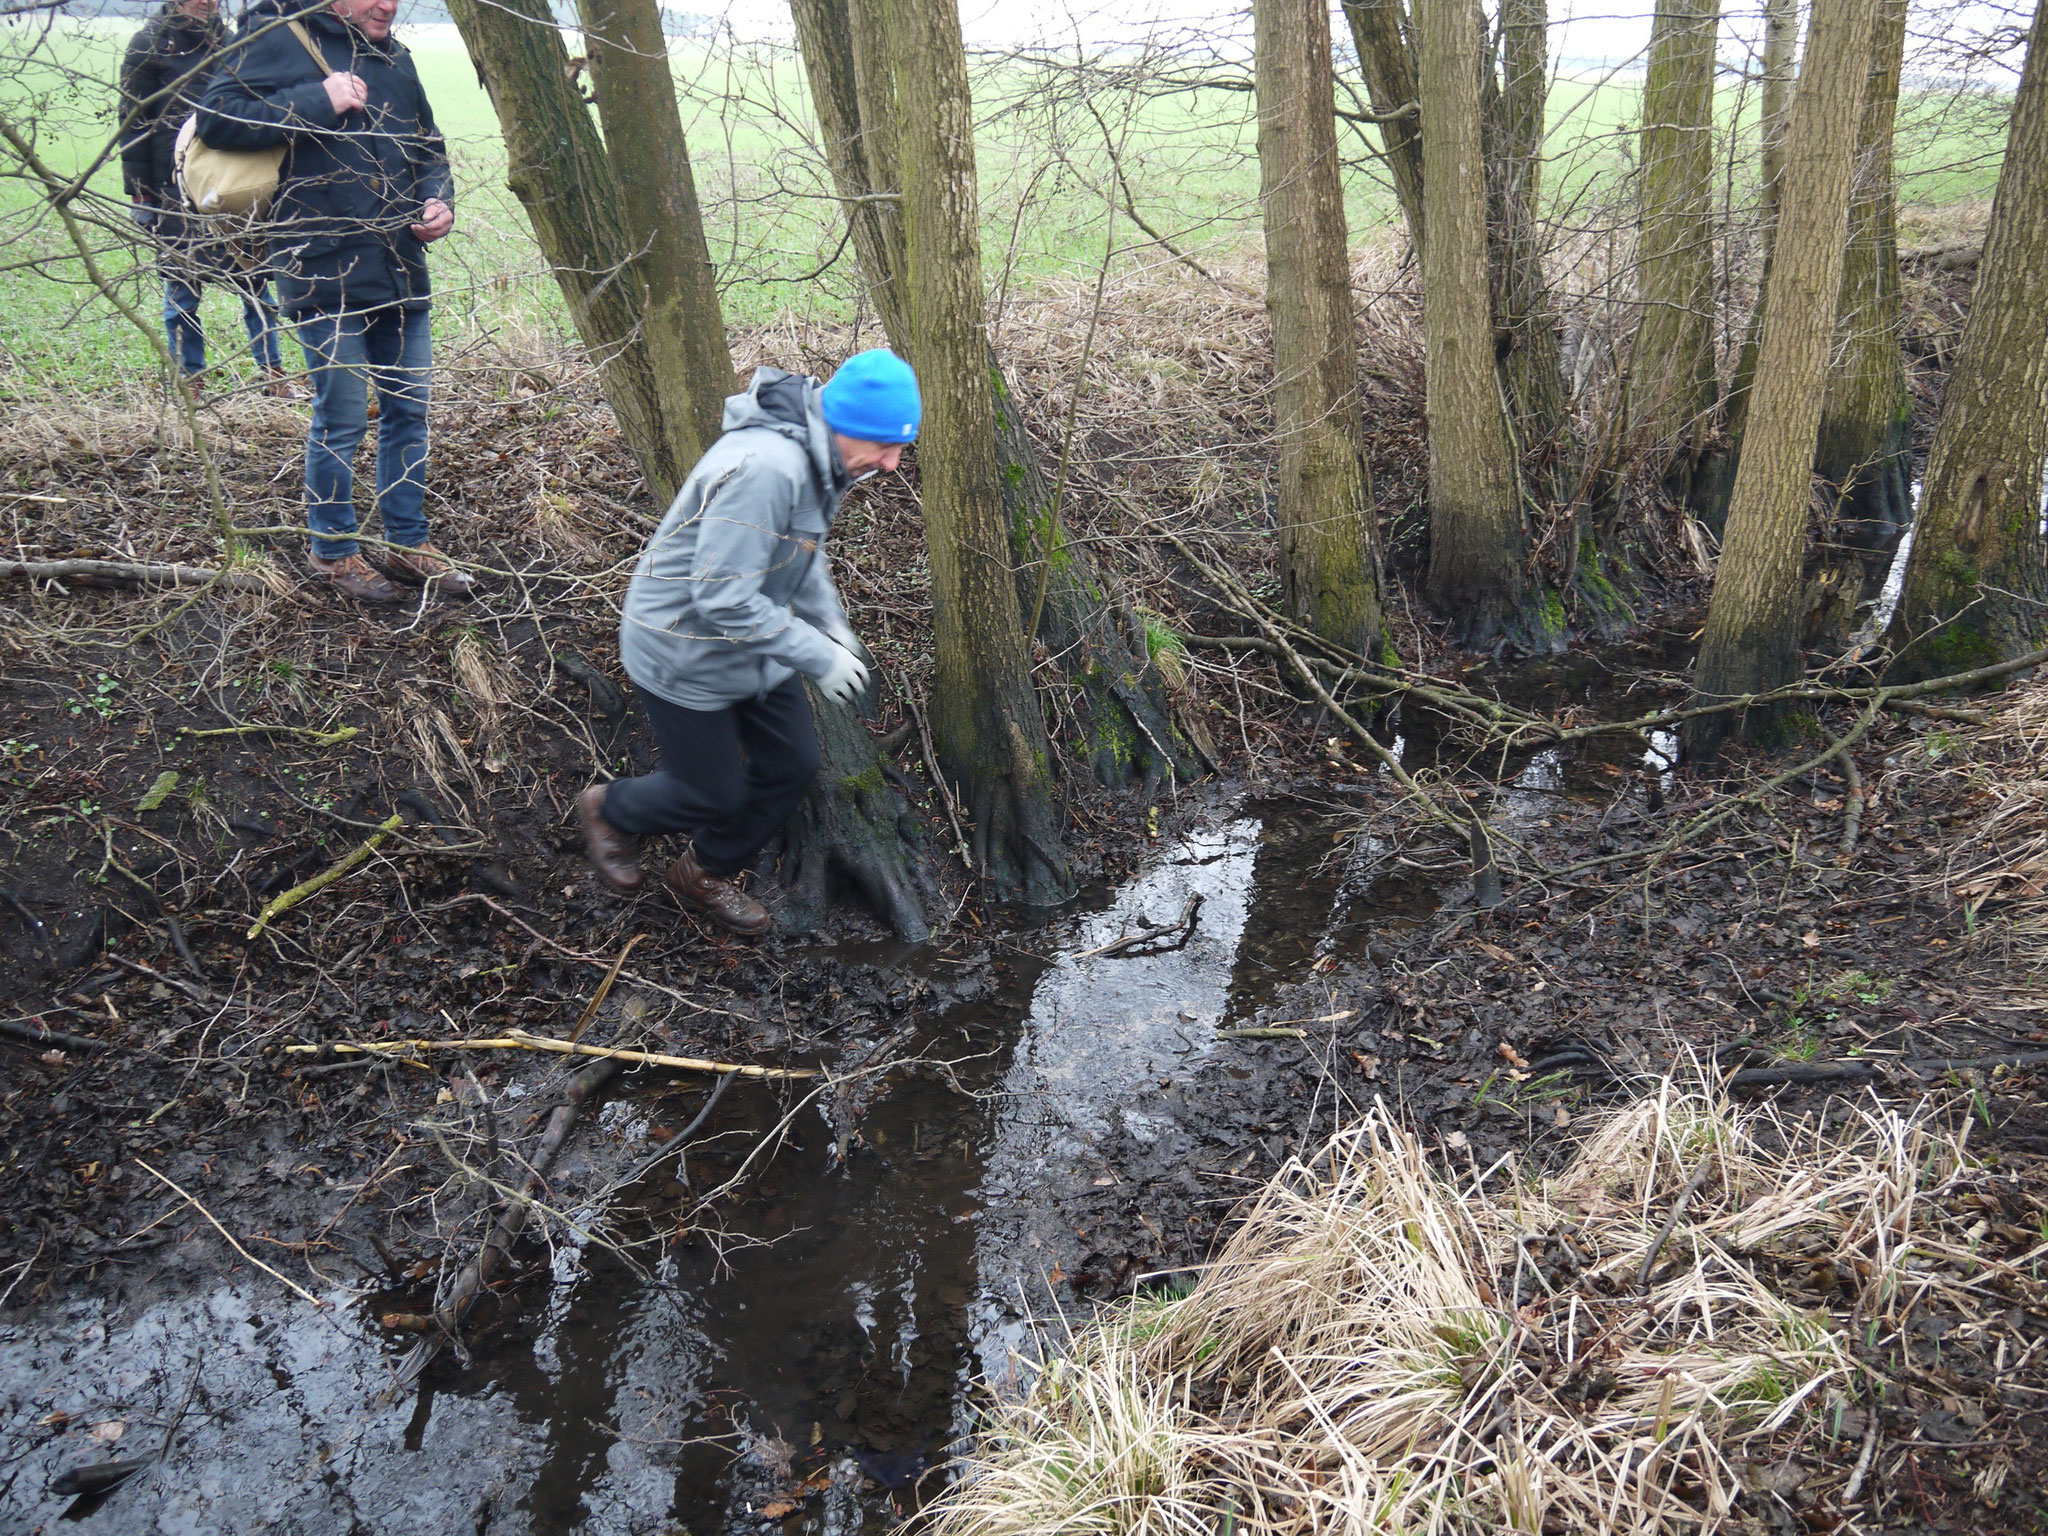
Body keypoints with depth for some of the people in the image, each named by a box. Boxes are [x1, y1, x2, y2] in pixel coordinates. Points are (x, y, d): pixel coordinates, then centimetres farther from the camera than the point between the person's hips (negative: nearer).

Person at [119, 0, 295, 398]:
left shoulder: (226, 42, 12)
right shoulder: (150, 44, -1)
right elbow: (133, 123, -2)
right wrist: (138, 193, -7)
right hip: (174, 191, -4)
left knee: (256, 280, 2)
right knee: (181, 290, 3)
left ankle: (273, 375, 9)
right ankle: (190, 382, 11)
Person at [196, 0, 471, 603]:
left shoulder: (395, 57, 15)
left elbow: (428, 151, 25)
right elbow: (215, 117, -15)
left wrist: (440, 202, 4)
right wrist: (318, 100, -20)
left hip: (403, 273, 7)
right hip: (328, 276, -7)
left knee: (409, 411, 12)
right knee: (341, 420, -1)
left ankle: (408, 542, 26)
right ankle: (333, 551, 17)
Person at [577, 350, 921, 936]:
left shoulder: (818, 457, -3)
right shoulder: (765, 469, -35)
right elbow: (724, 599, -35)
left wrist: (831, 623, 2)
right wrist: (819, 657, -28)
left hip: (752, 644, 9)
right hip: (684, 654, -9)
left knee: (792, 765, 13)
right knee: (715, 794, 6)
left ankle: (706, 874, 37)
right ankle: (612, 811, 38)